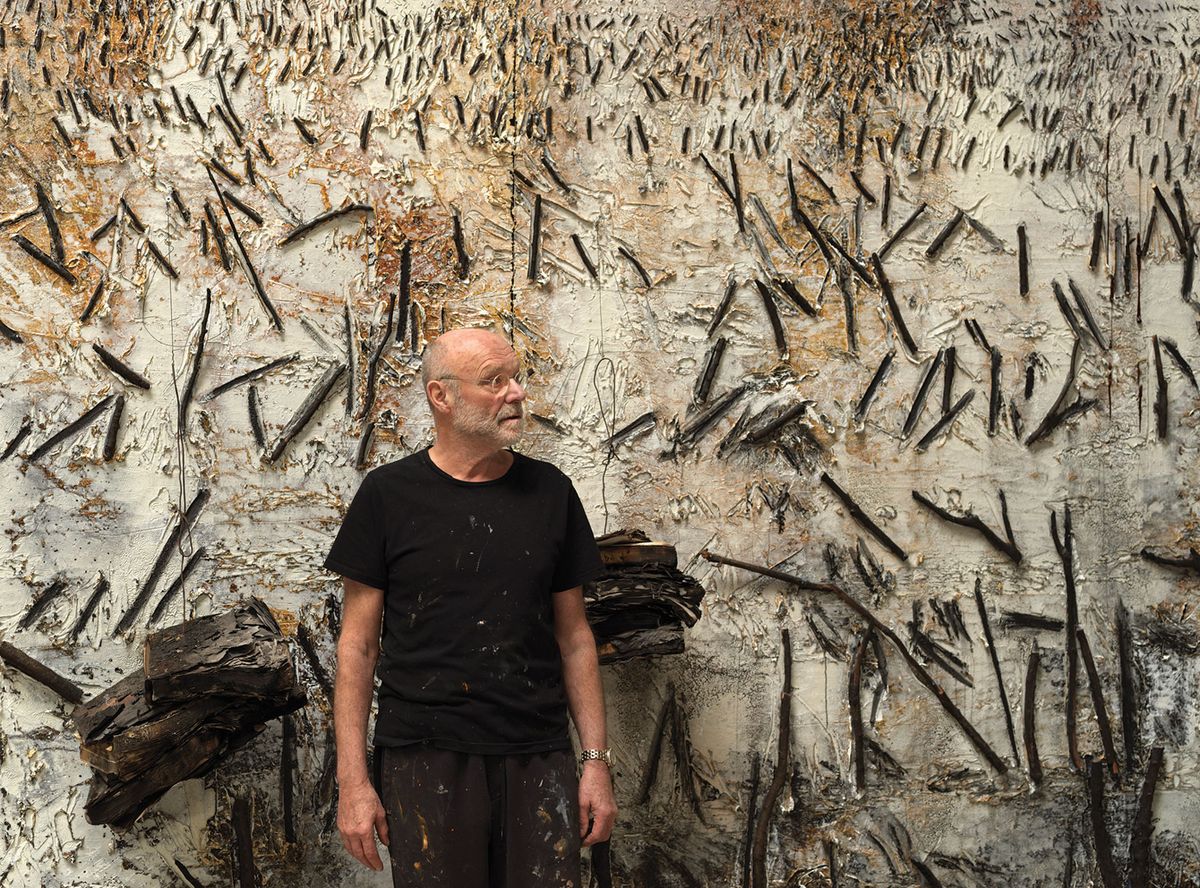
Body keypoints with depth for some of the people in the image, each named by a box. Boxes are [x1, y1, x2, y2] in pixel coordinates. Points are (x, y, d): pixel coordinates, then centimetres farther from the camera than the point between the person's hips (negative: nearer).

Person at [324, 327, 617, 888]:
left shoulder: (550, 492, 7)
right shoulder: (389, 495, -1)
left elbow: (573, 635, 10)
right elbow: (358, 645, 0)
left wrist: (597, 760, 4)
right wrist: (352, 780, -6)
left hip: (540, 760, 2)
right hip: (425, 761, -2)